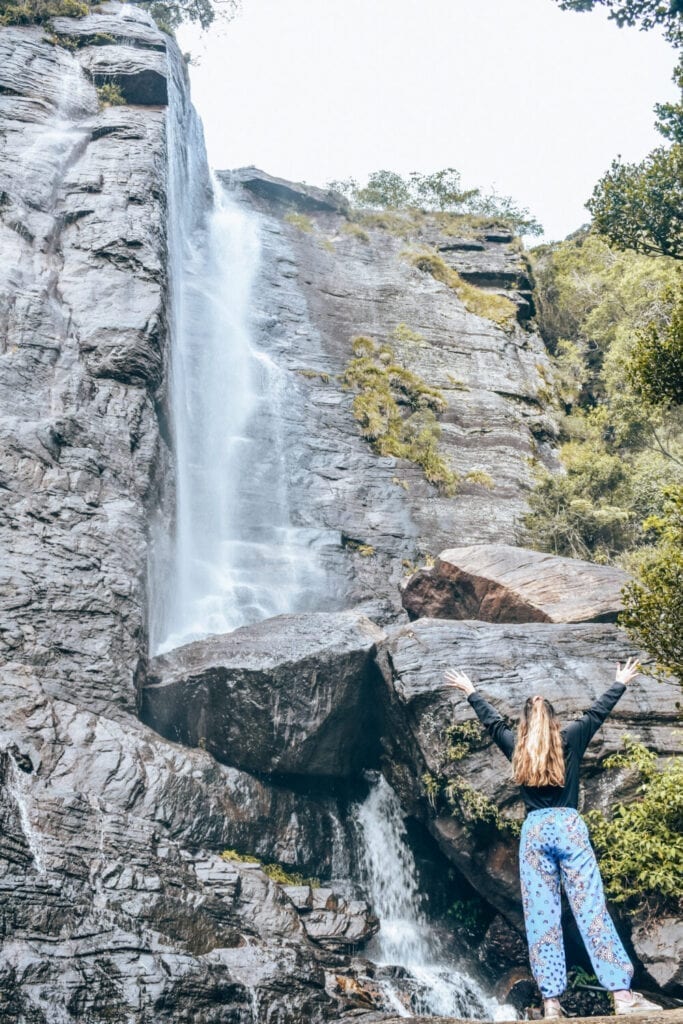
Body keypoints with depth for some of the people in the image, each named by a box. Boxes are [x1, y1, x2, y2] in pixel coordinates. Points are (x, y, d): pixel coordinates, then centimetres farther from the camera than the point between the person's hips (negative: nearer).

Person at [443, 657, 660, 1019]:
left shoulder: (517, 748, 11)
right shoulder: (570, 740, 6)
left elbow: (491, 721, 26)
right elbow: (597, 712, 18)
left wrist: (470, 692, 41)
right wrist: (621, 683, 33)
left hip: (534, 831, 1)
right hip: (569, 826, -1)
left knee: (541, 918, 0)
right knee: (592, 911, -5)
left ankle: (551, 1003, -5)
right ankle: (622, 995, -11)